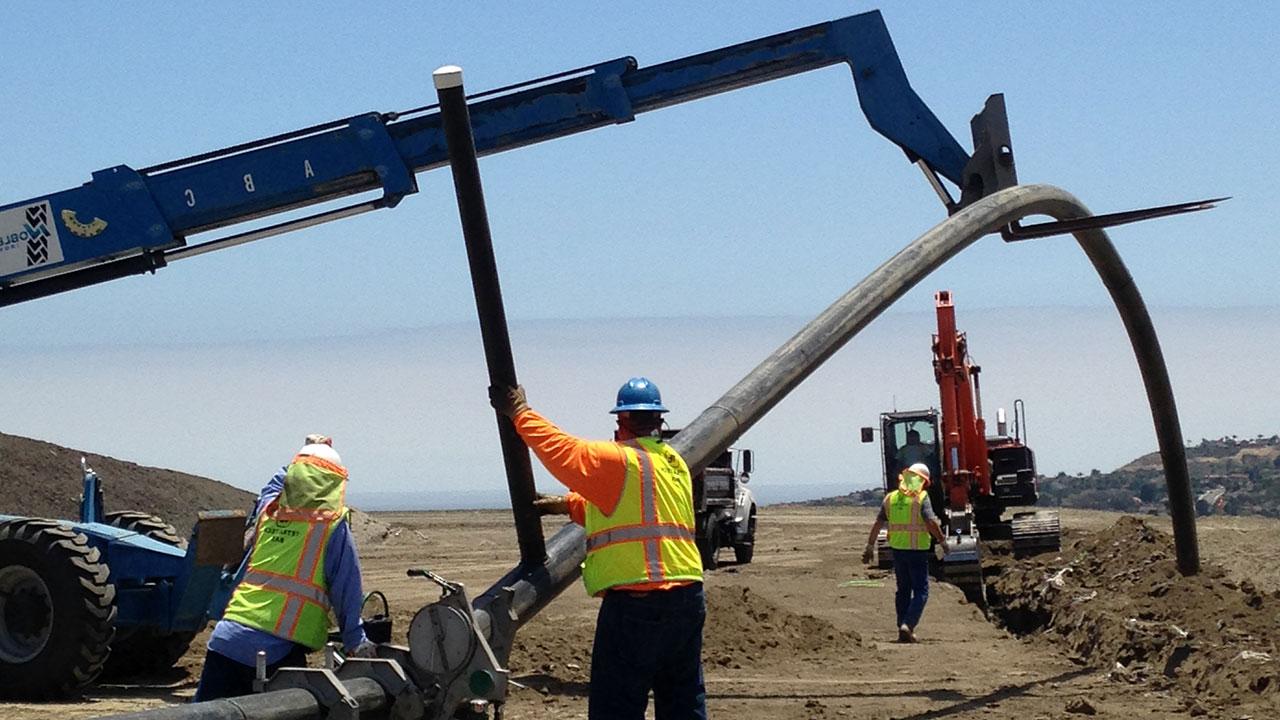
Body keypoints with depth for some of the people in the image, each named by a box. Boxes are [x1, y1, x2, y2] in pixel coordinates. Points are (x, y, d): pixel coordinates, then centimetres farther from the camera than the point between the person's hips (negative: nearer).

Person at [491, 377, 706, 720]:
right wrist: (569, 504, 30)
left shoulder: (618, 460, -8)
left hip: (634, 602, -7)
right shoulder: (676, 464, 17)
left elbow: (560, 448, -2)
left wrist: (520, 411, 12)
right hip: (687, 598, 7)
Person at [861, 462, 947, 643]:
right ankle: (908, 625, -16)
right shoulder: (921, 498, -9)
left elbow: (877, 524, 7)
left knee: (903, 590, 17)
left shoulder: (890, 498, 6)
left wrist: (870, 547, 14)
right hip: (917, 550, -5)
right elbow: (931, 522, -19)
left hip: (897, 550, 5)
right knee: (921, 591, 1)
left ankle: (903, 629, 18)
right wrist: (942, 540, -5)